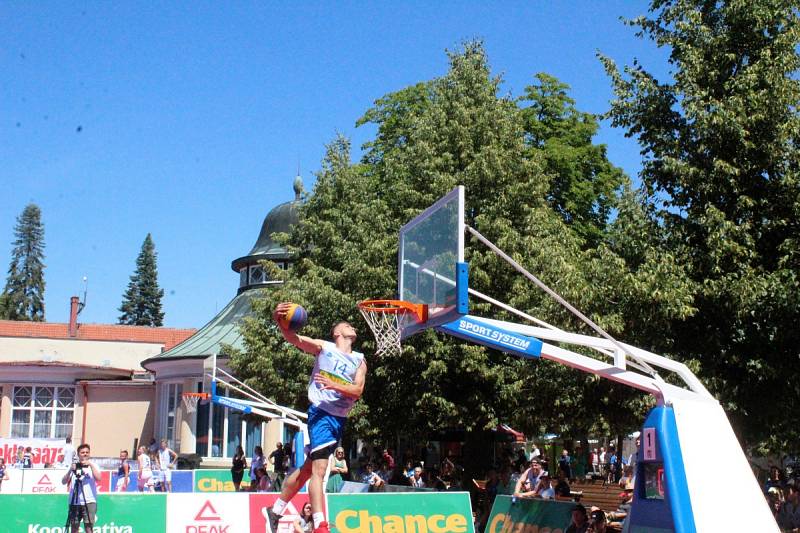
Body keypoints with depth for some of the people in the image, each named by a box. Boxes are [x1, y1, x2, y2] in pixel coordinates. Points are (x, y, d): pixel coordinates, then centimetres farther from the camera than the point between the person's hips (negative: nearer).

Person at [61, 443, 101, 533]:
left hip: (89, 502, -2)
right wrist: (70, 470, -15)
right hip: (74, 503, 2)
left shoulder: (93, 465, 6)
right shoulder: (73, 466, 9)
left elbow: (98, 478, -11)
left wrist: (90, 464, -14)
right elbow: (63, 482, -1)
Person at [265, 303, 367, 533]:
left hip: (340, 418, 6)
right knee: (319, 469, -15)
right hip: (321, 412, -6)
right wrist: (279, 321, -34)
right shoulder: (323, 347, 2)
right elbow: (293, 338, -13)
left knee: (308, 468, 14)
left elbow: (357, 390, -3)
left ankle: (275, 512, 29)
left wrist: (333, 385, -21)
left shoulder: (359, 361, 12)